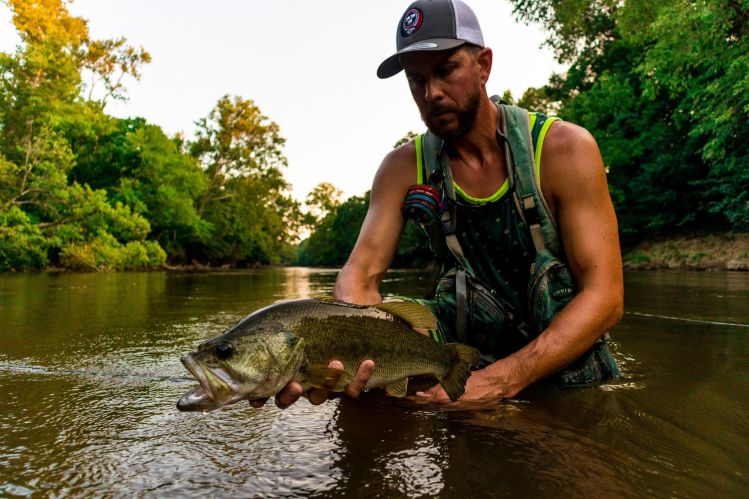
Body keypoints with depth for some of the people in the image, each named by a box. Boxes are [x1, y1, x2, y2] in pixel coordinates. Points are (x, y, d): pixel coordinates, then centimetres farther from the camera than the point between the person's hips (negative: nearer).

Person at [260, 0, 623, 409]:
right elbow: (362, 273, -14)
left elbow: (605, 296, -18)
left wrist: (498, 381, -30)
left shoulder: (564, 148, -14)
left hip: (570, 361, -1)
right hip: (470, 353, 2)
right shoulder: (404, 168, -5)